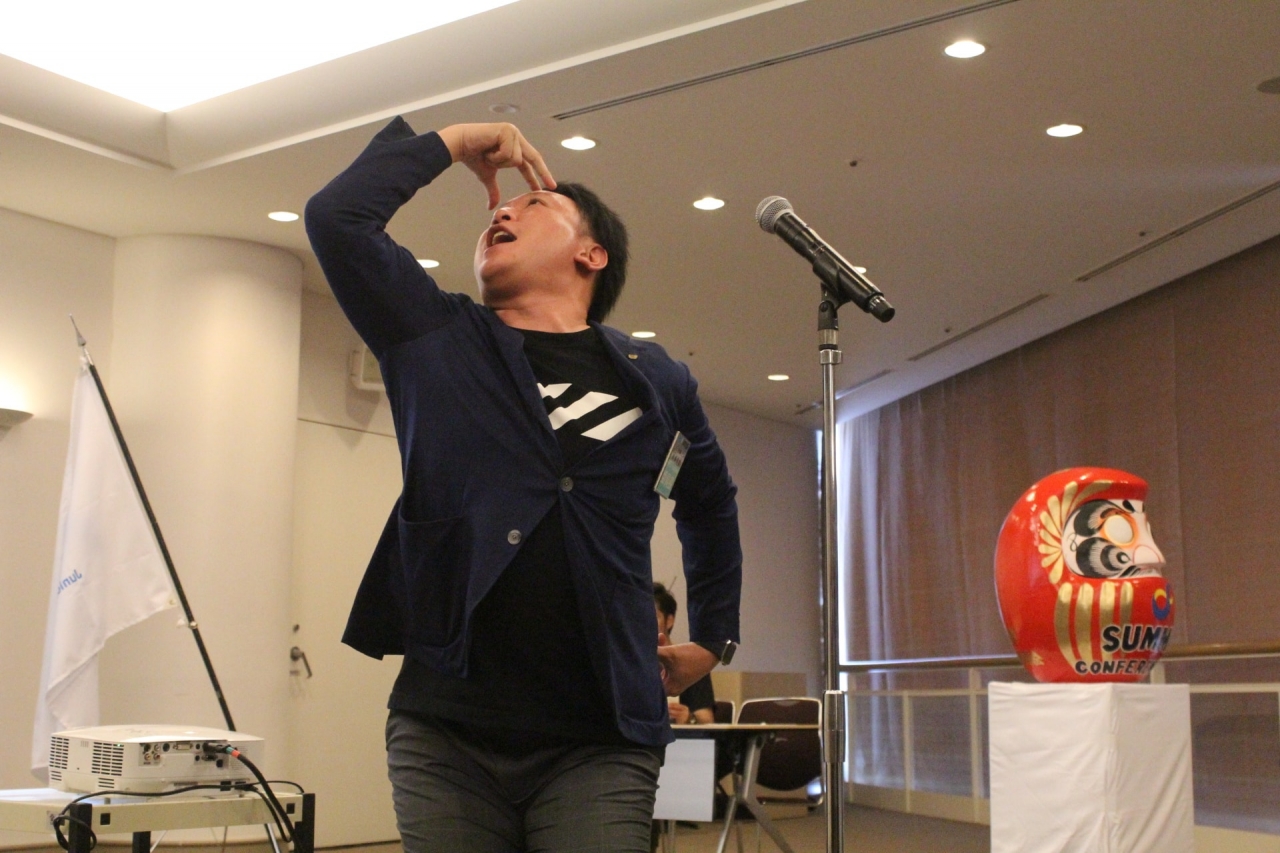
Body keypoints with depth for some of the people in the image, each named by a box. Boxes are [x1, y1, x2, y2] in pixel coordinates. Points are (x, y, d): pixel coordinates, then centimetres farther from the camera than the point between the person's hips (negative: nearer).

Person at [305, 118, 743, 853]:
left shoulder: (658, 382, 9)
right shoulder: (435, 337, 6)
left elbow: (710, 507, 26)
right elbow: (338, 216, -6)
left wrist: (712, 638, 25)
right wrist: (453, 144, 4)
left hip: (599, 744, 0)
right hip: (444, 733, 0)